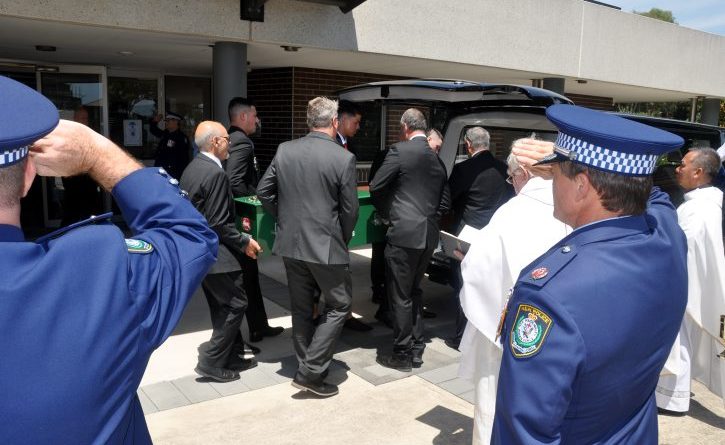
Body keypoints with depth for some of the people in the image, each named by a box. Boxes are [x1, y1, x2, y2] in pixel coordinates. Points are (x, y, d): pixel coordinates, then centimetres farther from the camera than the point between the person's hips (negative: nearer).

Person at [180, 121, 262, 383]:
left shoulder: (192, 169, 9)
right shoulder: (215, 173, -20)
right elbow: (219, 224, -22)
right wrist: (244, 242, -10)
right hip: (214, 252, -10)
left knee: (222, 306, 18)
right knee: (236, 304, 1)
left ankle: (230, 357, 28)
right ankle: (211, 362, 7)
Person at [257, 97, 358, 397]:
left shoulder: (284, 150, 0)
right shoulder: (343, 158, -12)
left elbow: (263, 191, 5)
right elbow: (349, 209, -8)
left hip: (290, 243, 5)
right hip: (326, 245, -5)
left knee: (301, 307, 17)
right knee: (338, 305, 10)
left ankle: (306, 369, 28)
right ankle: (311, 372, 6)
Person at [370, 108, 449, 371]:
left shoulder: (400, 151, -8)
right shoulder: (437, 158, 11)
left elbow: (376, 187, -5)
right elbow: (444, 202, 13)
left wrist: (386, 212, 11)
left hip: (404, 233, -7)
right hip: (429, 234, 7)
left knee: (400, 296, 3)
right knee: (414, 291, 19)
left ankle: (402, 355, 12)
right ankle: (416, 349, 27)